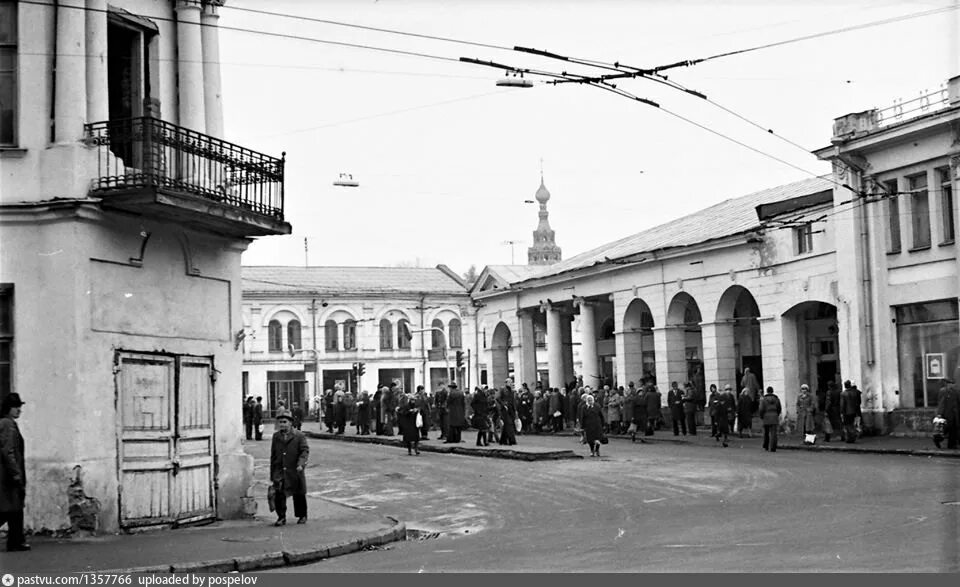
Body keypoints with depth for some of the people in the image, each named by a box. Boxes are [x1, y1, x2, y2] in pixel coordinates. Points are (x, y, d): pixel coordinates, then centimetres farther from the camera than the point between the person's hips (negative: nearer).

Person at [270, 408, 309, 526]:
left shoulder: (299, 436, -2)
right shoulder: (276, 436, 10)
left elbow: (305, 451, -9)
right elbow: (273, 455, 14)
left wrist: (301, 464, -27)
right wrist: (272, 474, 12)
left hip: (295, 471, -2)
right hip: (280, 472, 2)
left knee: (299, 494, 9)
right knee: (279, 494, -12)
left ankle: (302, 516, 25)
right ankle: (281, 517, -4)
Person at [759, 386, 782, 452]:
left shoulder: (763, 399, -5)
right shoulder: (776, 399, 4)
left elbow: (761, 409, -11)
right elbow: (779, 409, 10)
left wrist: (761, 417, 4)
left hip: (766, 417, -1)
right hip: (774, 417, 1)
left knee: (766, 433, 15)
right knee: (773, 434, -2)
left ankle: (766, 447, 26)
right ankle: (772, 448, -10)